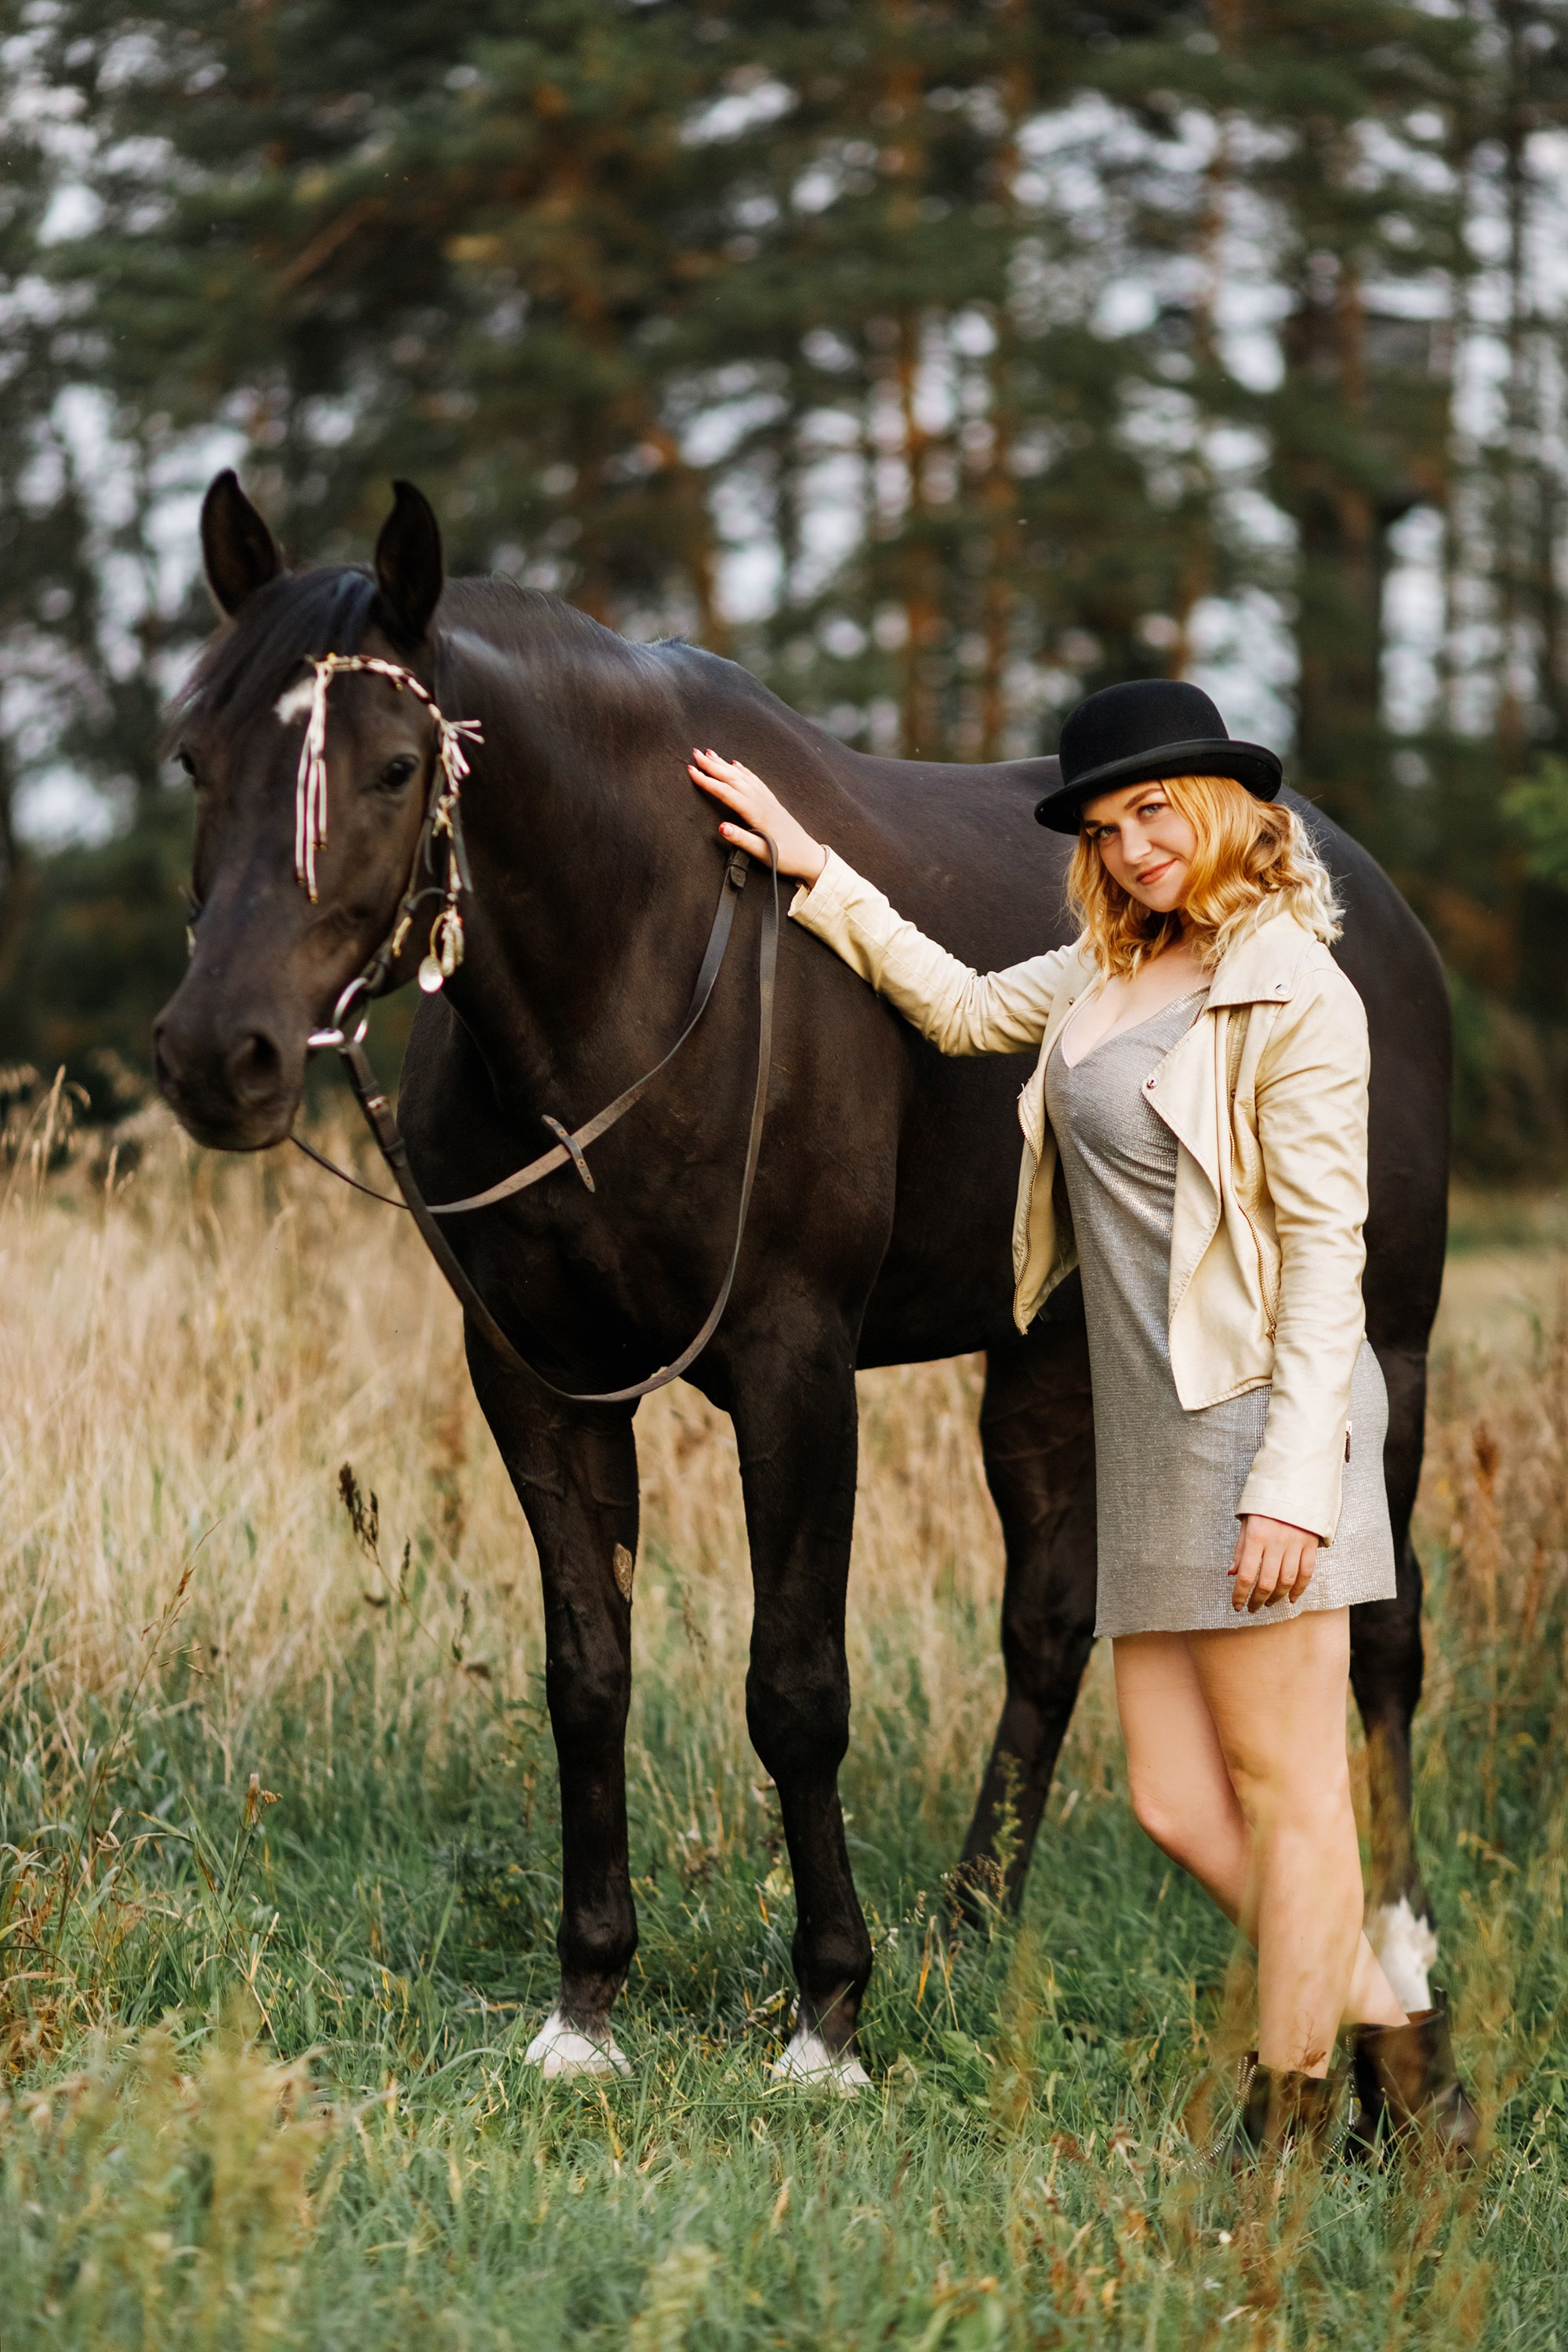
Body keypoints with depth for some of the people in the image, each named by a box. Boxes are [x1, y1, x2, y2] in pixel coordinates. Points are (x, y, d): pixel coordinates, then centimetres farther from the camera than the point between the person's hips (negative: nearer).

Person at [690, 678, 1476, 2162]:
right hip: (1154, 1432, 8)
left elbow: (1325, 1250, -13)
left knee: (1284, 1789, -2)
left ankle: (1290, 2121, 5)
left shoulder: (1296, 996, -9)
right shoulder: (1112, 972, 15)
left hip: (1259, 1415, -8)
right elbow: (962, 1009, 33)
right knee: (1177, 1802, 6)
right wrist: (812, 872, 28)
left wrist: (1294, 1482, -19)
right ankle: (1390, 2038, 17)